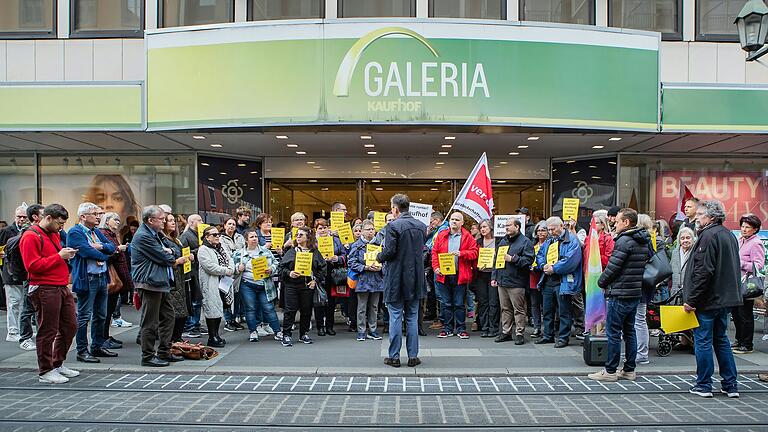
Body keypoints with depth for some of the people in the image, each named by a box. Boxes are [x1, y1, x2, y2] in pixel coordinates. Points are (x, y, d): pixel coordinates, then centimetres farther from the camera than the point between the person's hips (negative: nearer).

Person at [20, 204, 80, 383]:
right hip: (45, 290, -9)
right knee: (48, 332, -2)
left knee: (70, 326, 13)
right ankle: (45, 371, 10)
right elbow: (33, 265, -19)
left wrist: (66, 255, 10)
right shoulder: (31, 237, -11)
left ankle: (58, 364, 27)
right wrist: (59, 256, -16)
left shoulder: (54, 234, 18)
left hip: (62, 288, 9)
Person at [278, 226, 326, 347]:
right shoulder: (291, 252, 6)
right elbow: (281, 267, 5)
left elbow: (322, 268, 6)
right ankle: (286, 335, 4)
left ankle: (304, 334, 21)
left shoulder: (315, 252, 7)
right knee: (290, 310, -3)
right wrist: (289, 273, -13)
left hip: (308, 286, 1)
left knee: (306, 310, 7)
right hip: (291, 285, -1)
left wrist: (316, 280, -4)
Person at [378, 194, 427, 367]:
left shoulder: (393, 226, -15)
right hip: (415, 279, 5)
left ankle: (394, 356, 8)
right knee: (412, 317, 11)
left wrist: (379, 257, 1)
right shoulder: (421, 226, 5)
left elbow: (389, 251, -18)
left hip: (396, 279, -5)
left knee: (395, 317, 2)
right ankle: (413, 356, 14)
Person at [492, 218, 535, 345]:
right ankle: (506, 332, 19)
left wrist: (512, 259, -16)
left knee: (518, 310, -2)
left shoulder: (525, 242, -5)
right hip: (502, 281, 7)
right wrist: (494, 277, 16)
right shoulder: (503, 241, 18)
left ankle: (519, 333, 5)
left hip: (516, 283, -7)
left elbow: (528, 260, -14)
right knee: (505, 309, 12)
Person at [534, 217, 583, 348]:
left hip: (563, 282, -8)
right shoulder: (548, 241, 16)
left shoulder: (571, 240, -9)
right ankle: (548, 336, 26)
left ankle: (563, 337, 8)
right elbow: (539, 255, 19)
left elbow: (571, 260, -20)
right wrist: (544, 265, -2)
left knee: (564, 312, 0)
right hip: (548, 281, 8)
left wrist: (554, 268, -18)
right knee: (547, 310, 15)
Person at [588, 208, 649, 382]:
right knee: (629, 331, 14)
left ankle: (610, 371, 3)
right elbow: (646, 262, 17)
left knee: (613, 332, -2)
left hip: (619, 294, -9)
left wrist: (602, 282, 0)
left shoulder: (624, 241, -15)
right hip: (636, 293, 9)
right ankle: (629, 369, 19)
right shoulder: (643, 242, 12)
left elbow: (613, 266, -17)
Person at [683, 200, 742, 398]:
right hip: (725, 299, 9)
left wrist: (691, 300, -18)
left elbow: (703, 272, -22)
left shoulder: (709, 236, -17)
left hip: (707, 300, -9)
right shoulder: (729, 235, 13)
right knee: (721, 339, 16)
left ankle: (703, 386, 7)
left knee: (703, 341, 0)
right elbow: (733, 269, 19)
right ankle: (730, 385, 18)